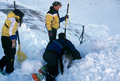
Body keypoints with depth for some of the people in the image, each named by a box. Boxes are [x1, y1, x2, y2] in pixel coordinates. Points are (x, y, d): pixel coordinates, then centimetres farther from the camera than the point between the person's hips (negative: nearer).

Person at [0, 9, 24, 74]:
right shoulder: (14, 21, -13)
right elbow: (11, 32, -21)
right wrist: (13, 42, -18)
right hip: (8, 39, -10)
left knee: (9, 54, 18)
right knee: (10, 55, 0)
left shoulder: (9, 19, 18)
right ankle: (9, 70, 9)